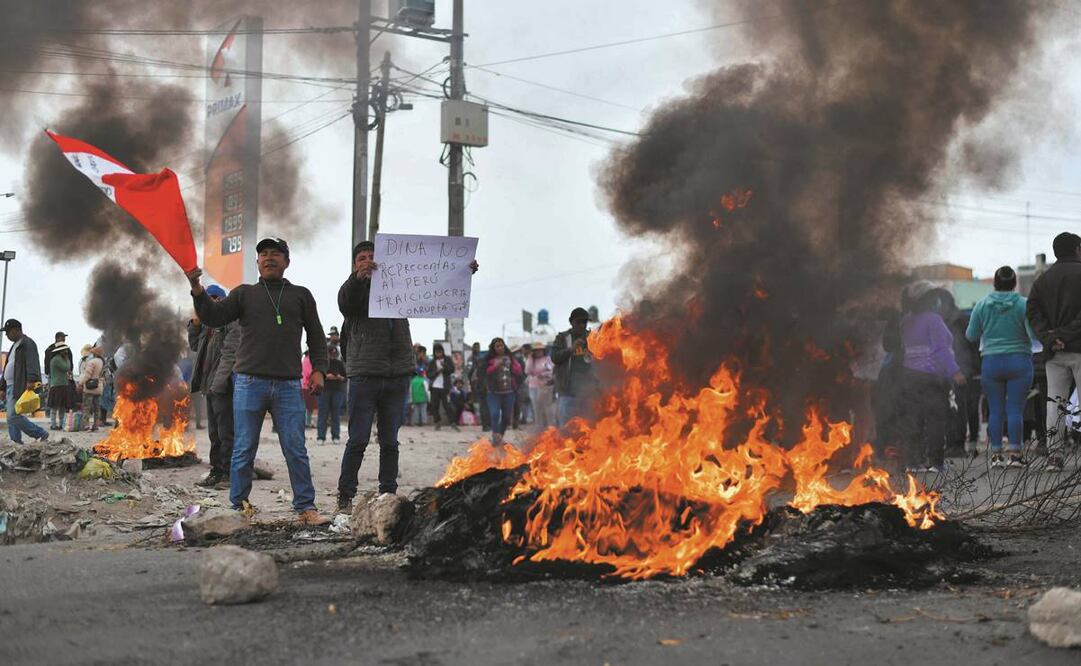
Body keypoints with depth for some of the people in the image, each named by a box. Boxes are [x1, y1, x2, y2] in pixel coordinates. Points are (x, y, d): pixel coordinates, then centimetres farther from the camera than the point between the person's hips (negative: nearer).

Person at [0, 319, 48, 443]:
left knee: (14, 417, -15)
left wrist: (31, 380, -37)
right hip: (10, 386, 10)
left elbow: (32, 363, -23)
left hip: (20, 386, -10)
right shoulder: (14, 346, 24)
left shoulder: (27, 344, -8)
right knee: (11, 418, 6)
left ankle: (41, 434, -7)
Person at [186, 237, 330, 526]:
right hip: (249, 383, 0)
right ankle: (239, 507, 10)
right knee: (244, 449, 3)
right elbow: (214, 316, 3)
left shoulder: (301, 295, 14)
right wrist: (197, 290, -12)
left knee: (296, 450, -1)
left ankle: (305, 508, 2)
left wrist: (319, 370, 2)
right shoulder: (244, 294, 12)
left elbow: (316, 336, 15)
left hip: (289, 385, 0)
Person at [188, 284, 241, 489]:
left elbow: (231, 354, -18)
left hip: (223, 387, -10)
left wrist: (219, 382, -23)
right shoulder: (209, 323, 19)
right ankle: (217, 472, 18)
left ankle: (229, 474, -5)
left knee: (226, 433, -7)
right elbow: (195, 346, 26)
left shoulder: (232, 322, -10)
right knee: (214, 433, 12)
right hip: (211, 386, 10)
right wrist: (195, 324, 11)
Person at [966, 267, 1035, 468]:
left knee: (995, 410, 6)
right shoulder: (1023, 304, -7)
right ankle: (1015, 453, -3)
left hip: (991, 362, 2)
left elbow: (971, 336, 6)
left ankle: (996, 454, 5)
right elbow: (1033, 334, -13)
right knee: (1015, 409, -1)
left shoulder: (982, 305, 0)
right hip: (1019, 361, -2)